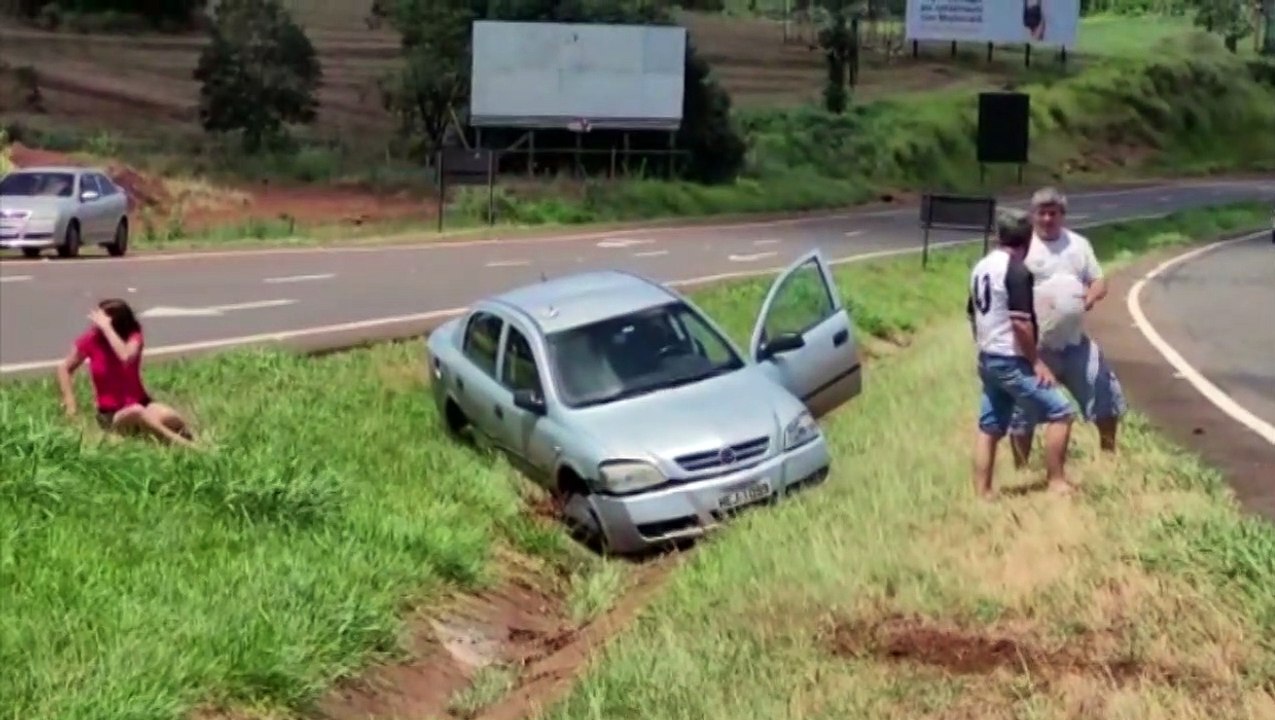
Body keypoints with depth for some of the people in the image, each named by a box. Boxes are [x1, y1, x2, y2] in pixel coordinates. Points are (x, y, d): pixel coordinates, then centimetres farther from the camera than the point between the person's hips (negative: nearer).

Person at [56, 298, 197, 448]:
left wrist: (106, 327, -30)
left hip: (140, 402, 1)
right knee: (137, 412, -38)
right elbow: (64, 369, 6)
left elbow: (126, 357, -33)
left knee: (168, 416, -35)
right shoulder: (90, 340, -7)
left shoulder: (133, 337, -9)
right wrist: (70, 402, -4)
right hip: (111, 415, -1)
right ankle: (180, 443, -37)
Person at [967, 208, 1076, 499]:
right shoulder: (1016, 270, -16)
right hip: (1011, 361, -9)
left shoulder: (981, 268, 11)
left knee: (989, 428, 11)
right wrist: (1036, 361, -15)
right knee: (1060, 412, -1)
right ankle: (1056, 481, 1)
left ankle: (982, 493, 12)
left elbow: (973, 315, 18)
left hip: (987, 359, 9)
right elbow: (1020, 322, -22)